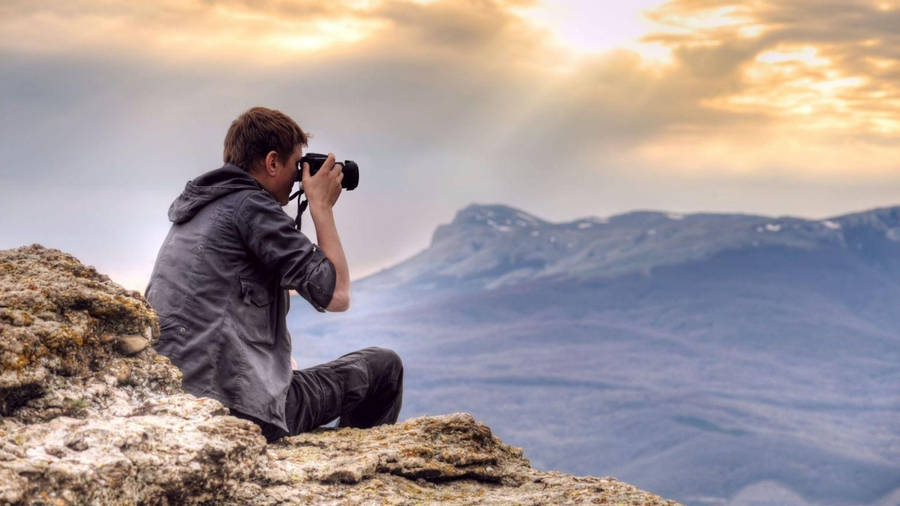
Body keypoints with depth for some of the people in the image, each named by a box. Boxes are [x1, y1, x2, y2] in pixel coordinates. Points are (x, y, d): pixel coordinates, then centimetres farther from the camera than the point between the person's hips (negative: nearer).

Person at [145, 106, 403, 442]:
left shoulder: (193, 210, 16)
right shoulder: (249, 205, -11)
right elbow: (336, 295, -12)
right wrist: (321, 206, -1)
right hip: (246, 411, -10)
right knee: (384, 366, 6)